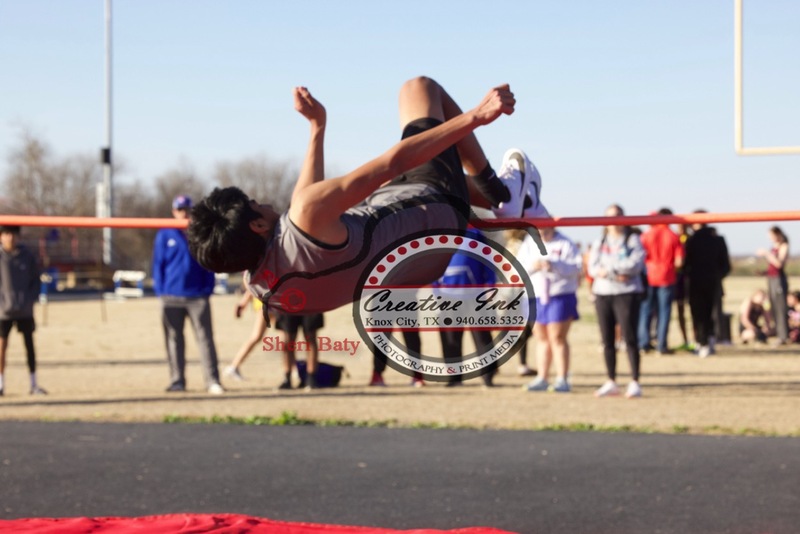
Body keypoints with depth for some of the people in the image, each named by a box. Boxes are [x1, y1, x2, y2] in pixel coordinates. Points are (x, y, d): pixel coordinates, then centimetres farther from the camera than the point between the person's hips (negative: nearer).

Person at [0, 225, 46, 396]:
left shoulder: (27, 256, 1)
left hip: (25, 310, 2)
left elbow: (36, 281, 7)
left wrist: (30, 300, -5)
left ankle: (33, 383, 11)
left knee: (29, 343, 5)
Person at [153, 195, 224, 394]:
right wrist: (160, 290, -2)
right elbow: (157, 263, 7)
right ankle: (177, 381, 12)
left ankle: (212, 380, -8)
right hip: (172, 295, 1)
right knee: (174, 339, 5)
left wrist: (208, 288, -1)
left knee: (205, 337, -6)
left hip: (198, 295, -1)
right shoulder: (165, 235, 8)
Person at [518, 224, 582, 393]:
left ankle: (562, 379, -5)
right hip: (536, 297, 5)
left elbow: (577, 266, -13)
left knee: (557, 338, -7)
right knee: (541, 339, 10)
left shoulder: (565, 244, -3)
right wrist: (531, 266, -17)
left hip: (560, 297, -5)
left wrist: (554, 266, -25)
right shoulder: (529, 243, 9)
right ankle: (542, 378, 16)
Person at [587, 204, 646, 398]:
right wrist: (618, 272, -14)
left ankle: (635, 383, -10)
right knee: (607, 340, 5)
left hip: (627, 293, -4)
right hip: (602, 294, 4)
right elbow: (593, 267, 2)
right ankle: (611, 382, 12)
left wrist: (608, 269, -11)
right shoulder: (599, 243, 16)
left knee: (629, 338, -10)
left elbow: (635, 264, -10)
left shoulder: (632, 240, 5)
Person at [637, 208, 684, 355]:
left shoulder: (647, 235, -3)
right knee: (664, 311, 3)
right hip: (667, 278, -1)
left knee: (646, 310, 10)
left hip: (649, 276, 1)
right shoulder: (674, 237, -5)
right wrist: (670, 266, 11)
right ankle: (661, 345, 2)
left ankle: (644, 343, 9)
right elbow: (679, 262, -9)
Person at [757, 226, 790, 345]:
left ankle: (784, 336, -11)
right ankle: (779, 334, 7)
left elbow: (779, 263, -17)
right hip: (771, 278, 8)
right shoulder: (773, 247, 15)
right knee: (774, 309, 6)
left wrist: (767, 254, -18)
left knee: (781, 308, -10)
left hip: (779, 278, -8)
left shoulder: (784, 247, -6)